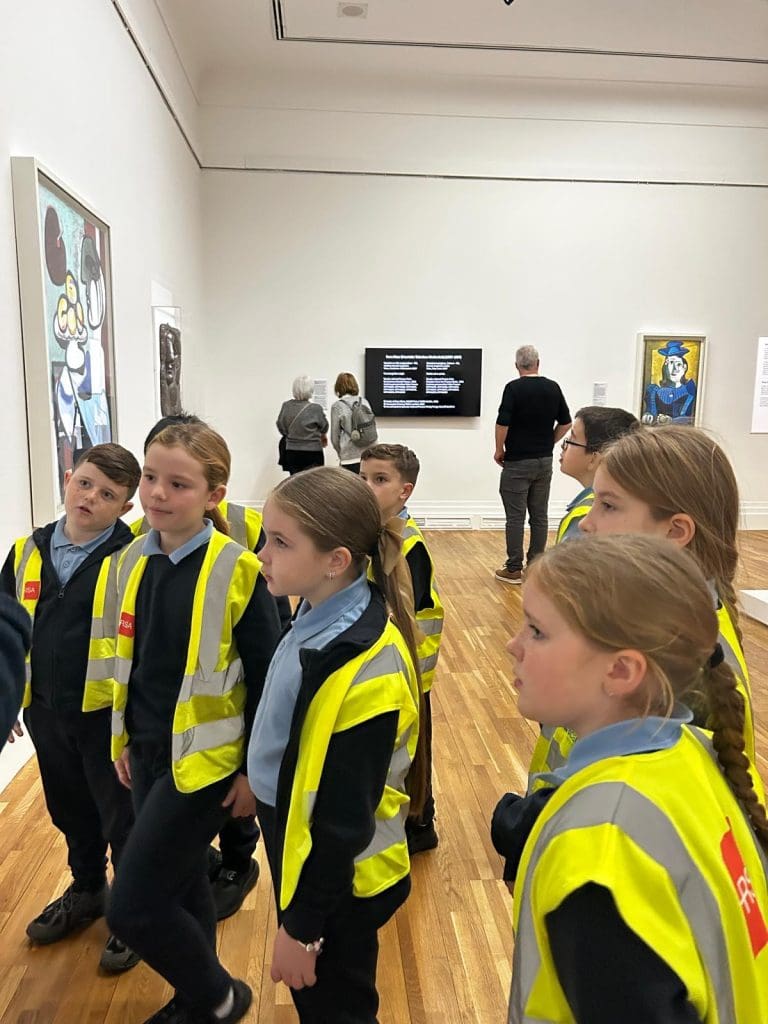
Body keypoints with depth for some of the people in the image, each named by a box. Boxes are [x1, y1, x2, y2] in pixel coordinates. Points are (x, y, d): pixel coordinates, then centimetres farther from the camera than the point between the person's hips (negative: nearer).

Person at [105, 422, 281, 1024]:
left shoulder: (238, 570, -19)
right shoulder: (135, 559, 1)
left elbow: (268, 677, -14)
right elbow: (131, 660, 12)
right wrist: (125, 739, 15)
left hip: (203, 761, -6)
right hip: (147, 753, 6)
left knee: (134, 906, -1)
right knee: (181, 884, 21)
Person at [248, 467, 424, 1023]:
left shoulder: (365, 667, -32)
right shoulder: (320, 615, -5)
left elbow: (343, 817, -25)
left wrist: (302, 926, -16)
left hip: (337, 884, -8)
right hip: (300, 850, 8)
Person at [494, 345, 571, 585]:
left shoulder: (514, 388, -12)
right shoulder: (553, 388, 4)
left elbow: (502, 423, -15)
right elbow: (565, 423, 7)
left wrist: (499, 450, 0)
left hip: (518, 462, -5)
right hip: (544, 461, 5)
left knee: (515, 517, 0)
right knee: (539, 516, 9)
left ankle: (513, 569, 4)